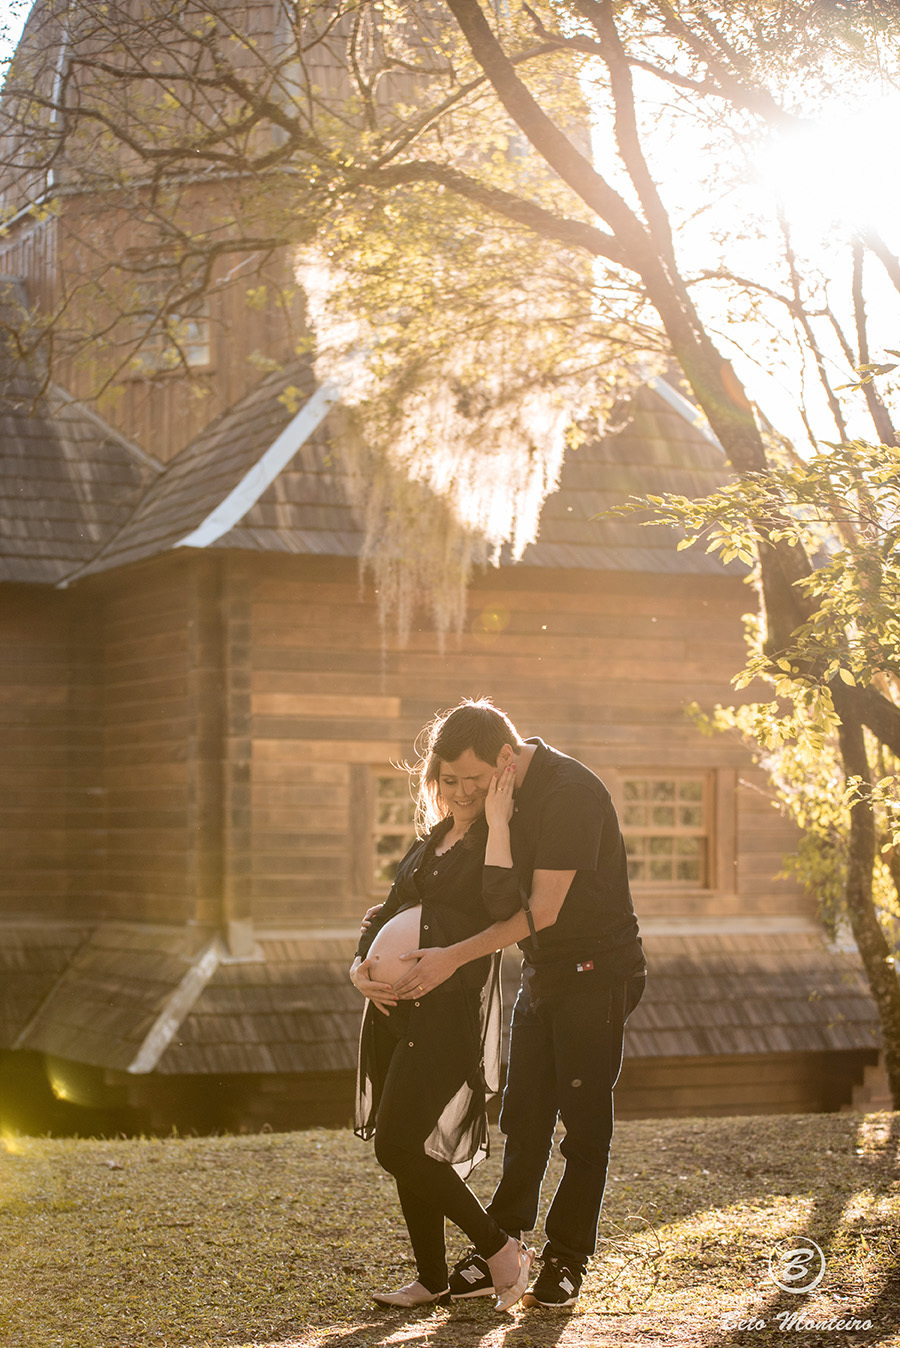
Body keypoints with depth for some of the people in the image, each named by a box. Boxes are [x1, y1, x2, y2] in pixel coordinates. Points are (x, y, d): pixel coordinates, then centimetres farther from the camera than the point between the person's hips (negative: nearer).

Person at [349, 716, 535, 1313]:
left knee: (398, 1144, -12)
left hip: (451, 1008, -7)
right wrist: (360, 966, 1)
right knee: (406, 1150, 9)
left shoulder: (501, 842, -3)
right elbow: (388, 911, 19)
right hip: (395, 1003, 8)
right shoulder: (433, 840, 19)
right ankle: (433, 1279, 22)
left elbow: (503, 909, -24)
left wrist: (497, 821, -21)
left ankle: (501, 1250, 3)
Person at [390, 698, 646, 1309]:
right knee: (524, 1116, 8)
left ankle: (567, 1261, 7)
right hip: (543, 971, 8)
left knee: (584, 1121, -2)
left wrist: (454, 957, -25)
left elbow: (543, 911, -25)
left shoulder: (571, 793, -23)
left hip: (598, 972, -8)